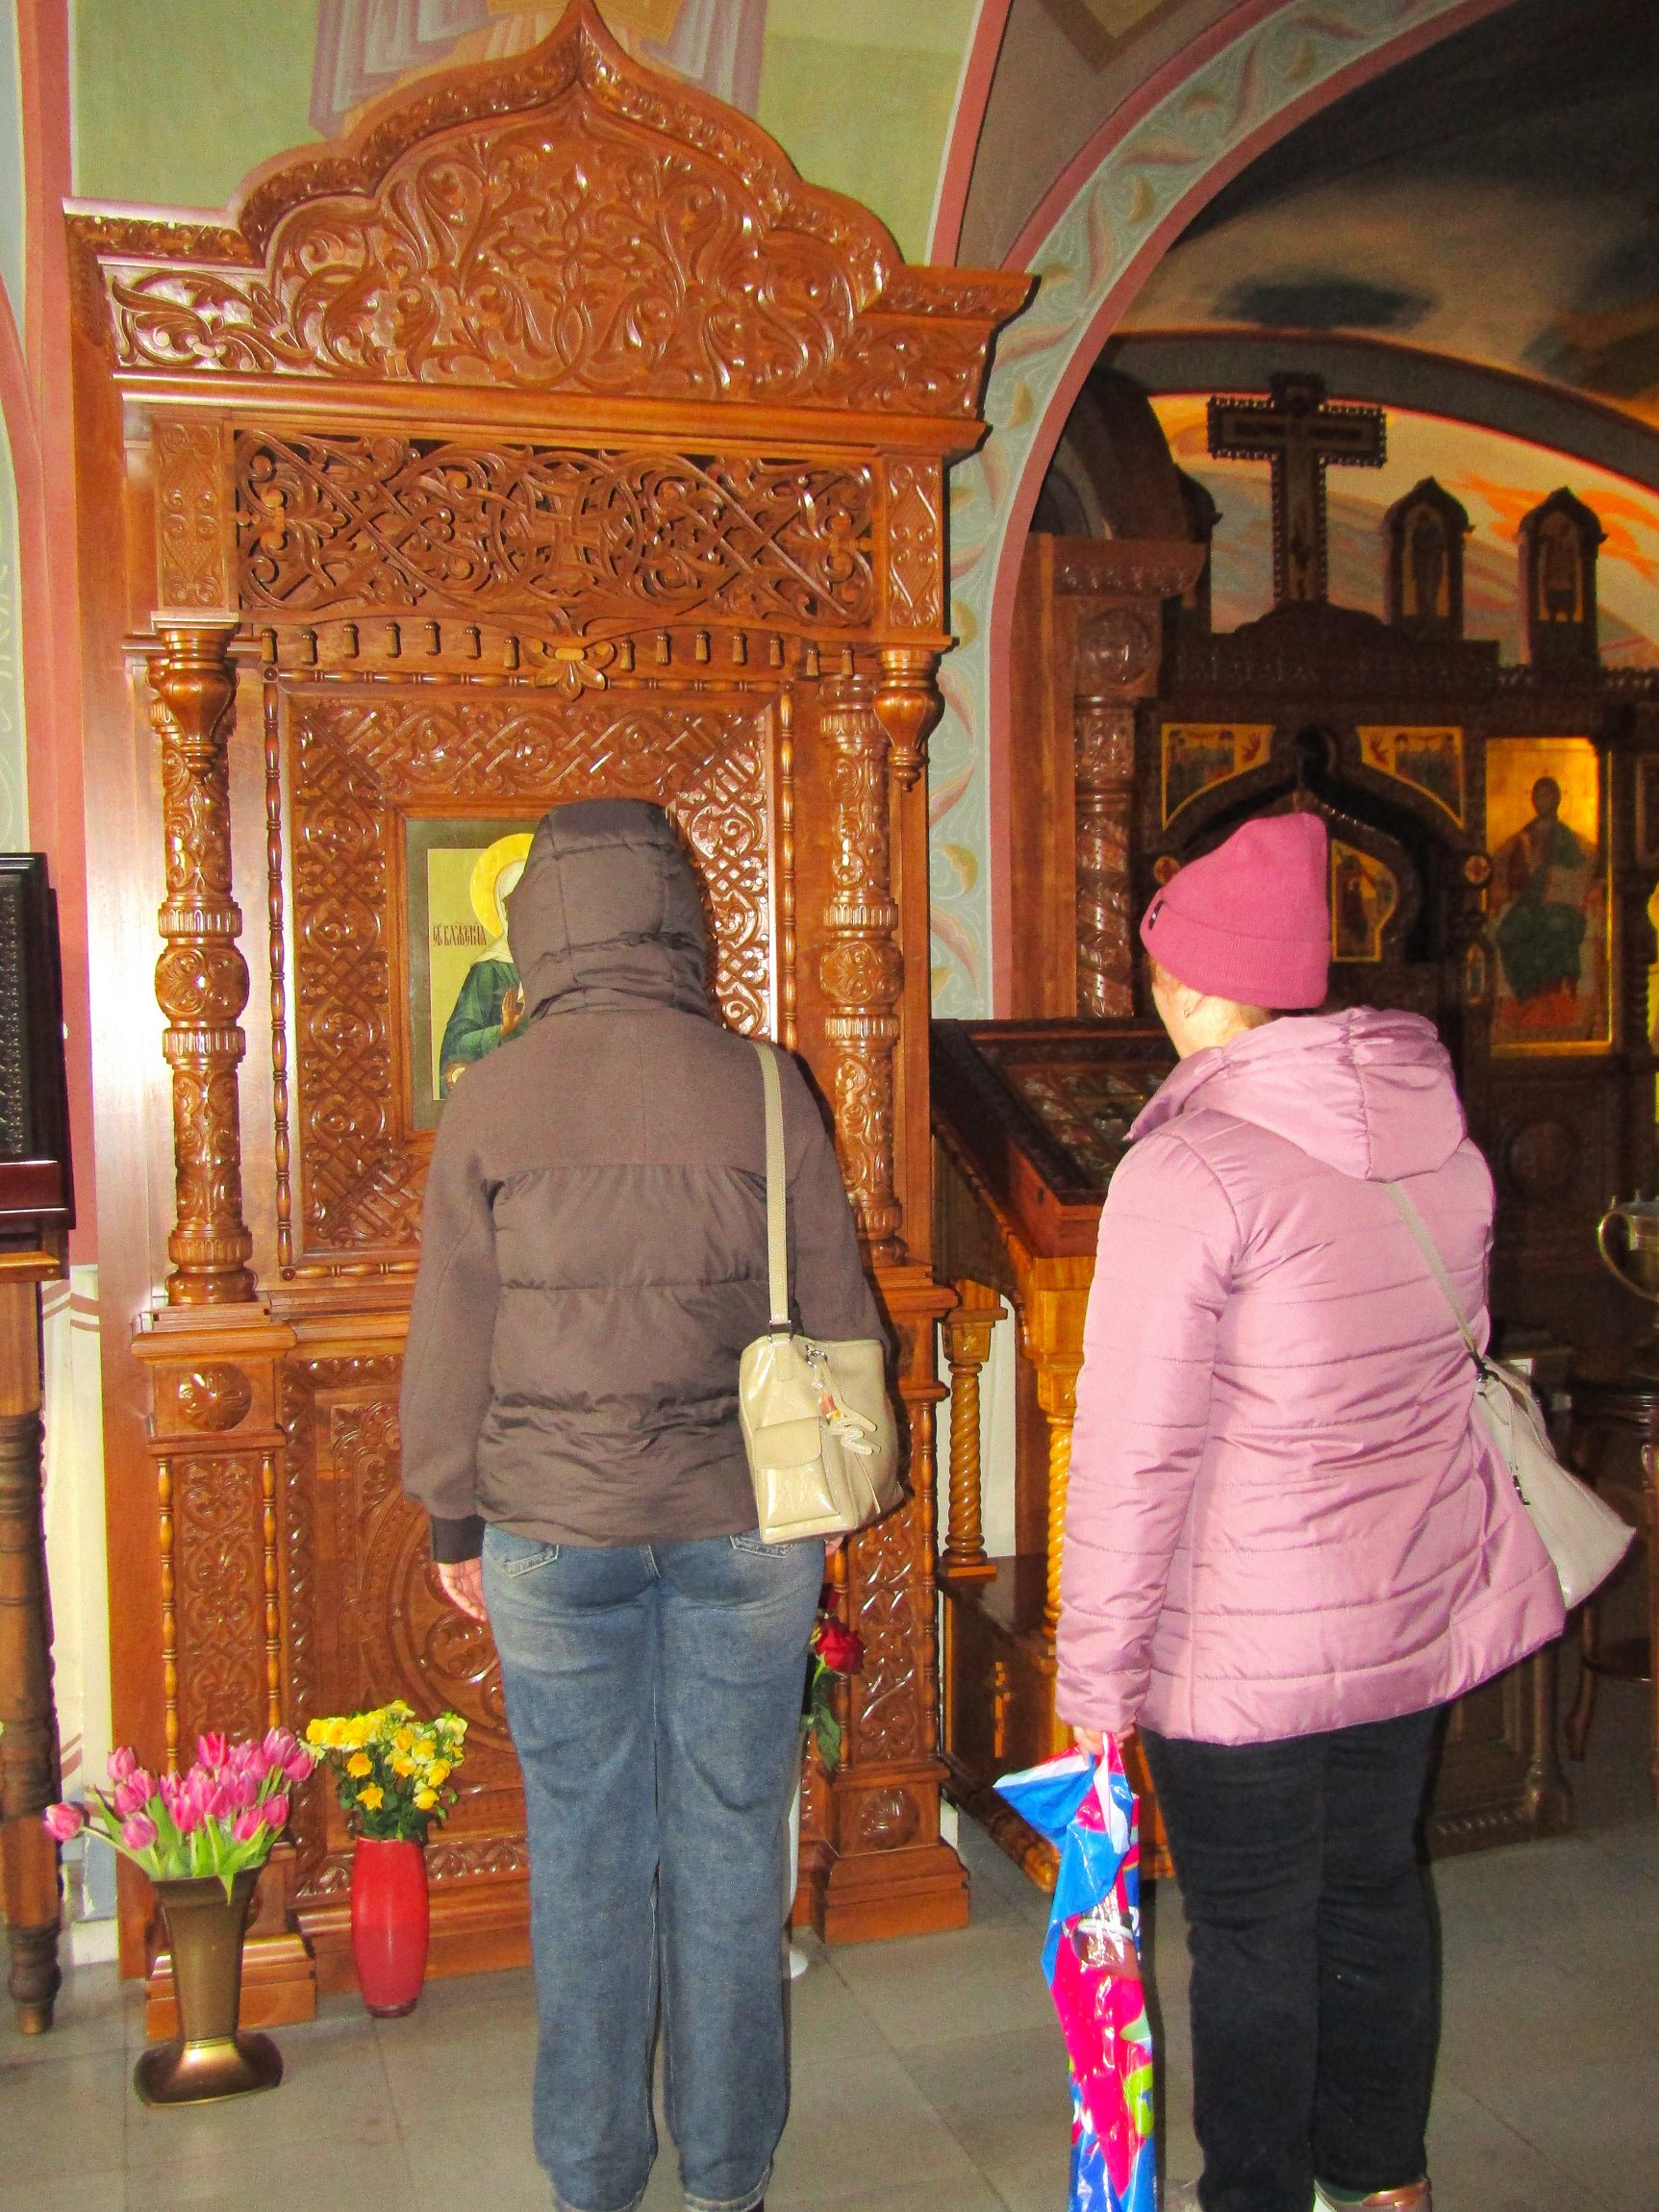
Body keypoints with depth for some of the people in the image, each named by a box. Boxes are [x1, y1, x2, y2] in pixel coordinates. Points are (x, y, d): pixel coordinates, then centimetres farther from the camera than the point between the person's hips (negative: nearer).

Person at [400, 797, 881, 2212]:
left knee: (584, 1843, 13)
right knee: (730, 1837, 12)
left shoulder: (492, 1099, -7)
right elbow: (837, 1316, 0)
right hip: (744, 1521, 0)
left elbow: (452, 1332, -2)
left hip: (552, 1525, 0)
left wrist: (452, 1513, 10)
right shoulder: (762, 1089, -6)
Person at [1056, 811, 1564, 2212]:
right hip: (1420, 1609, 7)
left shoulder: (1188, 1169, -22)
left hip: (1249, 1640, -7)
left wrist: (1097, 1670, -11)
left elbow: (1135, 1452, -20)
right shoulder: (1443, 1135, 0)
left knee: (1253, 1935, 11)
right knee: (1374, 1890, 23)